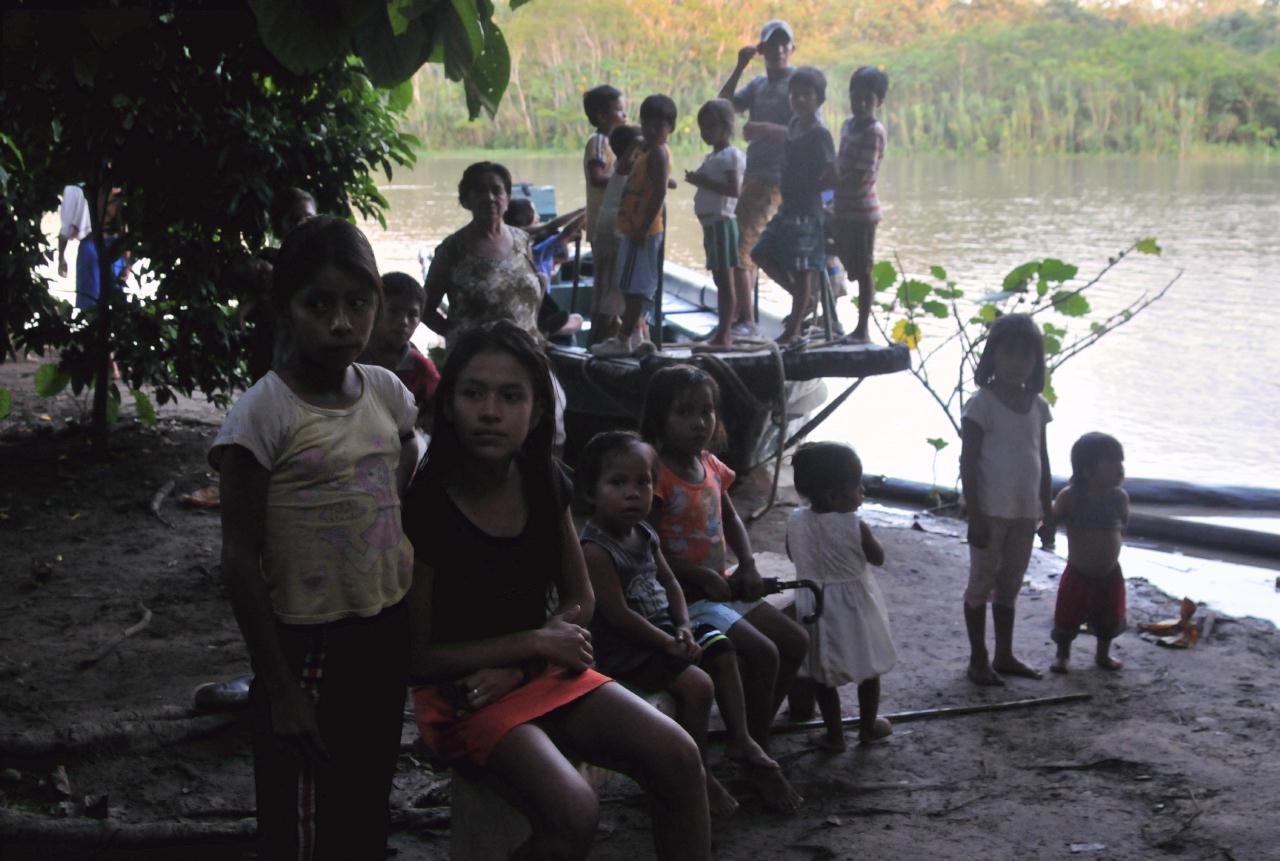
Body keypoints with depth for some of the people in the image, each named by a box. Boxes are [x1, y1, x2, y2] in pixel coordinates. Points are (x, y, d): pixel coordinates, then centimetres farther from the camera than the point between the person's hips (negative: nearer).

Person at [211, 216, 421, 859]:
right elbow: (240, 560, -13)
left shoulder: (386, 392, 1)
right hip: (311, 642, -5)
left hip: (388, 630, 5)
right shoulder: (264, 413, -15)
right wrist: (277, 687, -14)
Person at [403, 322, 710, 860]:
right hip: (460, 694, -6)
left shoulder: (544, 485, 1)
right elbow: (418, 656, -13)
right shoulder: (423, 507, -17)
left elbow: (579, 599, 10)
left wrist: (517, 668, -8)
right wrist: (538, 642, -12)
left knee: (678, 759, -15)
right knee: (573, 811, -30)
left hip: (541, 672, 6)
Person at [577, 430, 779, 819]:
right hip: (624, 651, -10)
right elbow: (618, 615, -24)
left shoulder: (644, 535, 6)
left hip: (663, 632, 10)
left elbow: (669, 583, 15)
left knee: (722, 649, 13)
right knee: (697, 684, -22)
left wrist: (684, 627, -2)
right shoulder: (595, 550, -24)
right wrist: (670, 645, -17)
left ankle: (739, 740, 23)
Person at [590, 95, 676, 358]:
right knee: (633, 286, 17)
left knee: (634, 286, -6)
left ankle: (625, 339, -2)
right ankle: (633, 332, 27)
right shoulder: (647, 151, 15)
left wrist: (644, 227, -24)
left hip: (643, 230, -10)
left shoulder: (657, 153, -15)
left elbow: (659, 192, -22)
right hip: (636, 228, 10)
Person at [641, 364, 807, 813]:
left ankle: (755, 734, 16)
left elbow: (730, 519, 23)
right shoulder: (656, 472, -18)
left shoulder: (710, 465, 9)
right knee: (762, 654, -20)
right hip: (685, 597, -9)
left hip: (722, 587, 9)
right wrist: (703, 577, -20)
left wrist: (747, 564, 6)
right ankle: (759, 763, -6)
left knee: (795, 642, 4)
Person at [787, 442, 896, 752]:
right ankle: (868, 726, 35)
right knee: (868, 668, 20)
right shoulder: (854, 526, -24)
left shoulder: (796, 521, -12)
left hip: (814, 605, 3)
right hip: (853, 606, -3)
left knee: (821, 674, 17)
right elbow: (878, 558, -7)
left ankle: (834, 734, 25)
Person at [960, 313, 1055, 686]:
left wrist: (1047, 513, 12)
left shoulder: (1037, 404, 6)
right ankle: (978, 660, 15)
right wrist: (974, 515, -16)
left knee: (1010, 585, 16)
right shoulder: (982, 403, -12)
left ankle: (1004, 656, 27)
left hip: (1025, 512, 6)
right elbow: (968, 463, -13)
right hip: (991, 511, -6)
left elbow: (1042, 462, 13)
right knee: (981, 585, 5)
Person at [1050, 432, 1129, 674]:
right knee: (1067, 618, 7)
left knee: (1109, 618, 14)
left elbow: (1122, 526, 8)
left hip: (1110, 574, 3)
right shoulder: (1070, 496, -14)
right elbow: (1052, 519, -6)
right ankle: (1062, 655, 29)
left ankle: (1103, 654, 37)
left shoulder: (1119, 497, -6)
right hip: (1078, 574, -3)